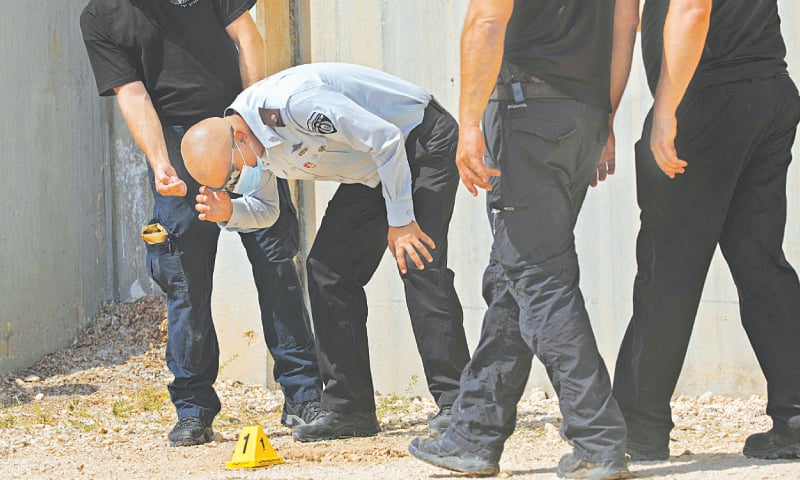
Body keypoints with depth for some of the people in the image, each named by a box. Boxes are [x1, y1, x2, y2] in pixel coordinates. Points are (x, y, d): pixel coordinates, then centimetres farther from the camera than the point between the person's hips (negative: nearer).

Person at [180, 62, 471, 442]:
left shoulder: (291, 103, -35)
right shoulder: (243, 146, -7)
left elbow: (385, 139, -29)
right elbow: (264, 209, 10)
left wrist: (400, 221, -23)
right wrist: (228, 213, -13)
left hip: (423, 143, -9)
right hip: (371, 171, 9)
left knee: (418, 262, -21)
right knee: (328, 269, 0)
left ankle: (454, 401, -19)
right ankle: (349, 409, 2)